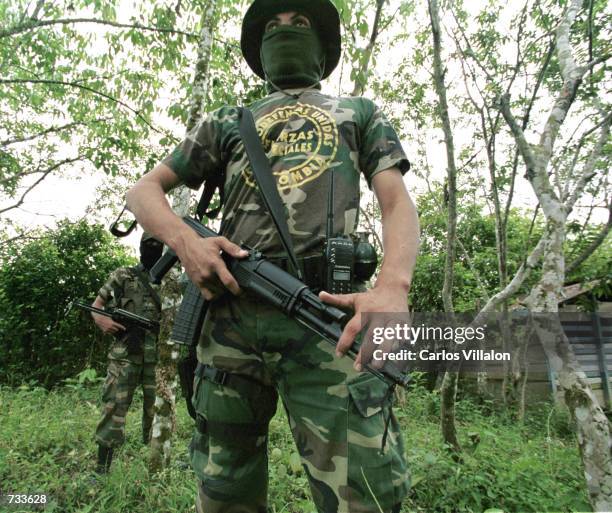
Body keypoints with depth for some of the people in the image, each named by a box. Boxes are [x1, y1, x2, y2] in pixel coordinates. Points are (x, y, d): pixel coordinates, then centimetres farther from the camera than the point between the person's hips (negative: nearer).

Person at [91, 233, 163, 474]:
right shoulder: (122, 276, 6)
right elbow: (96, 305, 12)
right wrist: (100, 319, -9)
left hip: (158, 356, 2)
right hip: (125, 354, -1)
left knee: (156, 409, 10)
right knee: (113, 407, 0)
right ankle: (101, 469, 12)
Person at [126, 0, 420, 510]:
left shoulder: (361, 113, 22)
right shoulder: (227, 122, 25)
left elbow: (398, 203, 8)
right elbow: (144, 190, 22)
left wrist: (393, 286, -14)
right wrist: (185, 240, -2)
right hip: (230, 312, 3)